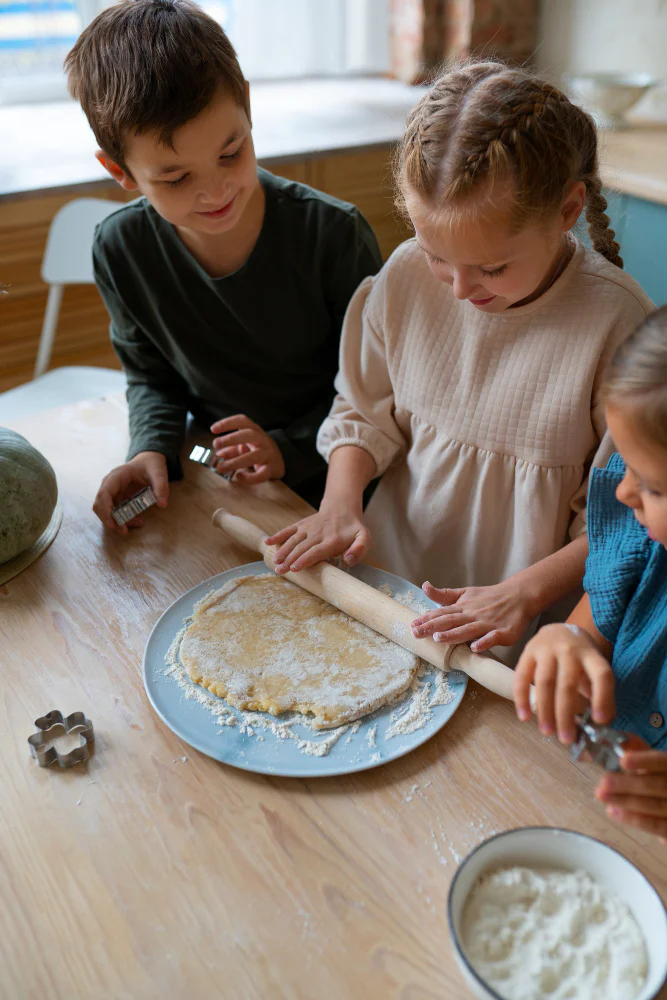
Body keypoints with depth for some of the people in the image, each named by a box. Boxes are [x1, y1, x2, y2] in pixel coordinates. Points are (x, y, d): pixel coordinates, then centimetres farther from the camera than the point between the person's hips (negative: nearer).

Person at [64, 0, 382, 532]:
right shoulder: (121, 250, -9)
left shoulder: (334, 233, -17)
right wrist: (153, 449, -11)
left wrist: (290, 449, -17)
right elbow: (150, 374, 8)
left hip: (330, 479, -2)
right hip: (218, 484, 3)